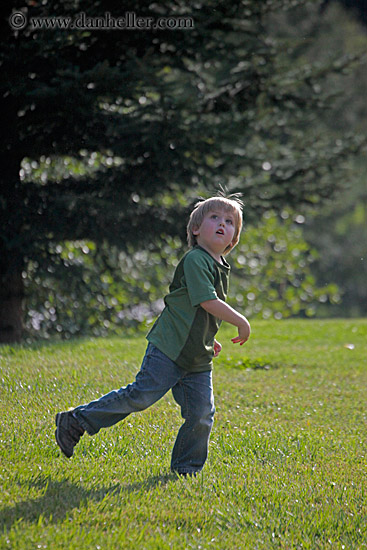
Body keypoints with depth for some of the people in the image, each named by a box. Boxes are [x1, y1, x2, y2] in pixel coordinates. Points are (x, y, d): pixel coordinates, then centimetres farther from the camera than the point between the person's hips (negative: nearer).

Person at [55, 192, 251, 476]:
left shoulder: (221, 268, 16)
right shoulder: (195, 260, -12)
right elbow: (208, 302, -21)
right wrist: (241, 322, -12)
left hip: (198, 358, 8)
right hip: (168, 349, -8)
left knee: (202, 414, -1)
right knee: (141, 396, -13)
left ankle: (186, 469, 13)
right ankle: (77, 421, -2)